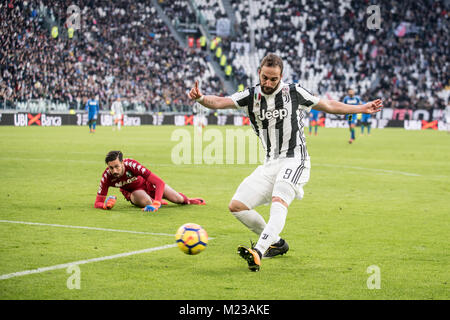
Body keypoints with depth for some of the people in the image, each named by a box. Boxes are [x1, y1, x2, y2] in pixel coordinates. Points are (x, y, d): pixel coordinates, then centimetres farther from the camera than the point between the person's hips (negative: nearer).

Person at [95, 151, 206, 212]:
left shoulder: (132, 165, -42)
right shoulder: (107, 176, -34)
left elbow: (160, 182, -44)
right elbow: (97, 203, -27)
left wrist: (156, 204, -55)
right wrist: (105, 205, -52)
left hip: (146, 183, -1)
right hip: (133, 191, 1)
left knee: (178, 199, 1)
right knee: (146, 202, -31)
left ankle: (187, 200, 43)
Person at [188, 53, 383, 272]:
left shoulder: (293, 92, -3)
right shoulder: (251, 96, 2)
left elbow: (328, 106, 10)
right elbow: (219, 102, -12)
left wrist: (361, 109, 9)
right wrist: (200, 98, -34)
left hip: (294, 160, -5)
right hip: (270, 164, 5)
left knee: (279, 202, -30)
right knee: (237, 206, 0)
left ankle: (258, 252, -46)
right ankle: (276, 243, 17)